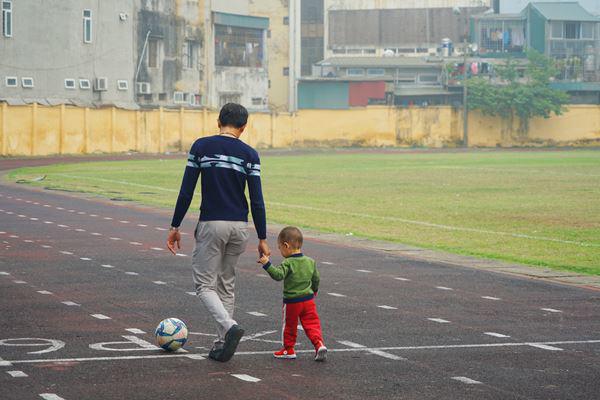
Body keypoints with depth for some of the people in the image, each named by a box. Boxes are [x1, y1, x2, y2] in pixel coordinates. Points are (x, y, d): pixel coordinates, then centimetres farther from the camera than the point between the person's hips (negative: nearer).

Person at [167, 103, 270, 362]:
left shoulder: (201, 146, -2)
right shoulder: (249, 154, 0)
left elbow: (186, 191, -4)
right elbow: (256, 200, -2)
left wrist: (175, 227, 3)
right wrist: (262, 239, 3)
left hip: (211, 224, -3)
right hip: (240, 226, 3)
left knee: (205, 284, 4)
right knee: (227, 285, 16)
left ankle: (229, 327, -21)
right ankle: (221, 345, 15)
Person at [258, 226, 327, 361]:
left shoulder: (288, 263, -18)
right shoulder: (311, 262, 2)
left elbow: (278, 275, -33)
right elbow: (316, 279, 12)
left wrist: (267, 264, -36)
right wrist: (314, 290, 30)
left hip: (291, 301, -4)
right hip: (308, 299, 4)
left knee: (290, 325, 12)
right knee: (312, 323, 10)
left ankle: (288, 349, 23)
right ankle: (319, 344, -8)